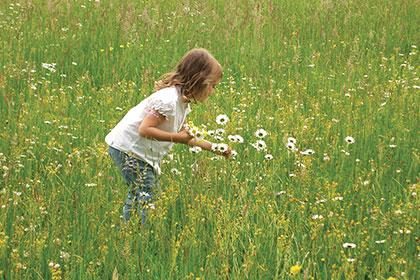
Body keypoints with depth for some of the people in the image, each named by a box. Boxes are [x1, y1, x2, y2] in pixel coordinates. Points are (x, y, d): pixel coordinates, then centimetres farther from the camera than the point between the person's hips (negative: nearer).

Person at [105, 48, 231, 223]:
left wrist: (214, 148, 13)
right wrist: (177, 138, -28)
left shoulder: (183, 102, 7)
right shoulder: (168, 99, -25)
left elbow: (184, 136, 13)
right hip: (128, 148, -11)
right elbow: (145, 130, -28)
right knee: (147, 197, -11)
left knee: (136, 195, 17)